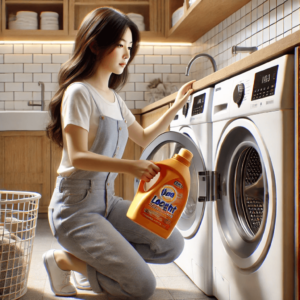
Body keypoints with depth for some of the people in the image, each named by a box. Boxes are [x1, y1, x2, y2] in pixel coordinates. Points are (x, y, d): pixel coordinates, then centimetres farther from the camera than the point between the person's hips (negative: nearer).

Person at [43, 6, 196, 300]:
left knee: (173, 245, -2)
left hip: (107, 201, 8)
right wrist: (129, 166, -36)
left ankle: (94, 260, 7)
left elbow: (143, 137, 27)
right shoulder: (79, 92, -13)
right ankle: (64, 260, 3)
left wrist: (176, 106, 18)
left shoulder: (114, 98, 13)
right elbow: (77, 157, -23)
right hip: (76, 207, -8)